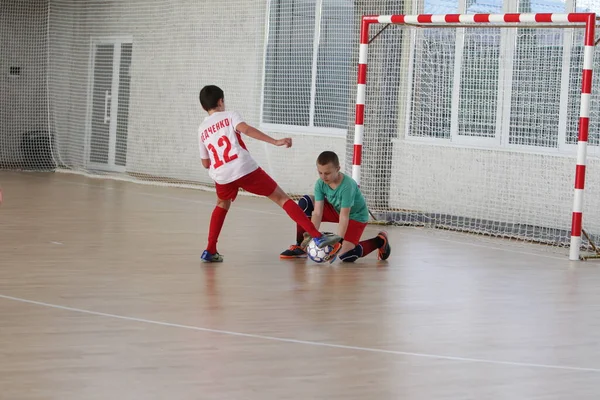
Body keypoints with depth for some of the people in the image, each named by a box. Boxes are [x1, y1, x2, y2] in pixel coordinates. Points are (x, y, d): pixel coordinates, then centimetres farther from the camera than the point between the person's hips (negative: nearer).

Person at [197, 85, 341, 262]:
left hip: (221, 176, 4)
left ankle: (210, 251, 24)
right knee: (282, 198, 3)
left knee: (222, 205, 34)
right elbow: (246, 129, -13)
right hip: (246, 169, -4)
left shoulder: (201, 130, 21)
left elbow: (205, 163, 24)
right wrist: (275, 141, -20)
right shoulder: (229, 116, 9)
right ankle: (318, 237, -7)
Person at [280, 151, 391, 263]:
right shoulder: (320, 184, -19)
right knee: (304, 203, -14)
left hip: (355, 216, -6)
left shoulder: (347, 186, -35)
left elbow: (344, 217, -36)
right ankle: (300, 247, -3)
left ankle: (380, 241, 5)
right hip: (335, 209, 6)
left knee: (346, 256, -22)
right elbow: (317, 212, -21)